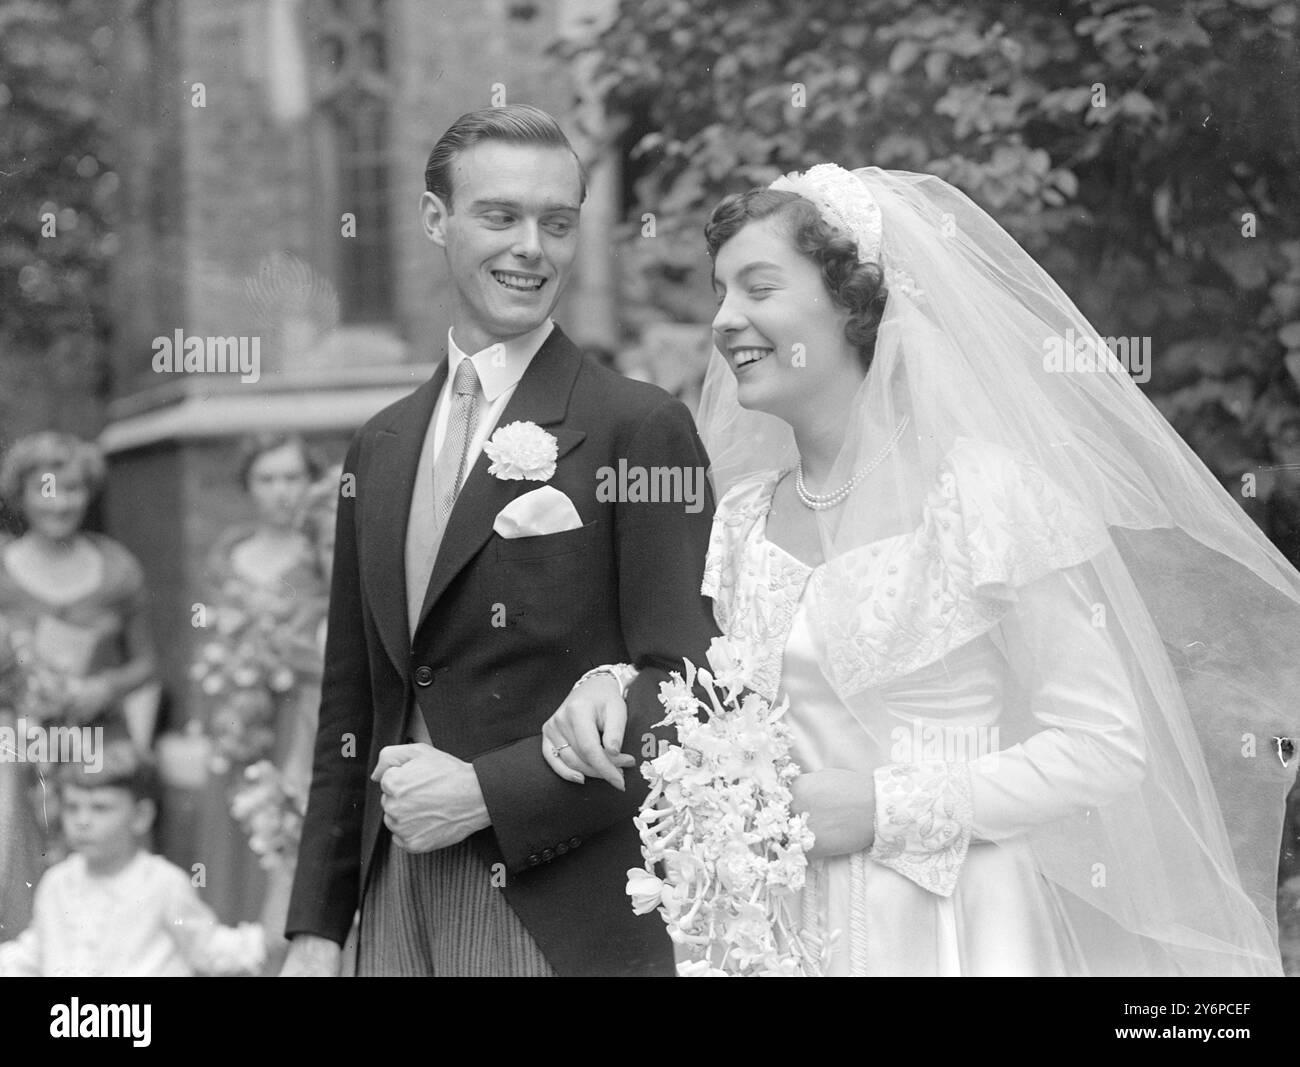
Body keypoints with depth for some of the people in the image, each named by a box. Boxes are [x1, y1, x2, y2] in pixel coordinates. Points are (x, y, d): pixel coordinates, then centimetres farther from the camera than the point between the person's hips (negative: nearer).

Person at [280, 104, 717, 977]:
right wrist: (316, 928, 10)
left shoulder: (641, 428, -7)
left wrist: (487, 792, -16)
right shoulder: (381, 446, 11)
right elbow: (352, 707, 13)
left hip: (565, 917, -5)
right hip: (396, 906, 5)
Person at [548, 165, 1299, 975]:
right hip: (777, 932, 5)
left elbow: (1106, 749, -13)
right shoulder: (743, 517, 5)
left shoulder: (984, 491, -12)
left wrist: (885, 809, -18)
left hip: (951, 934, -5)